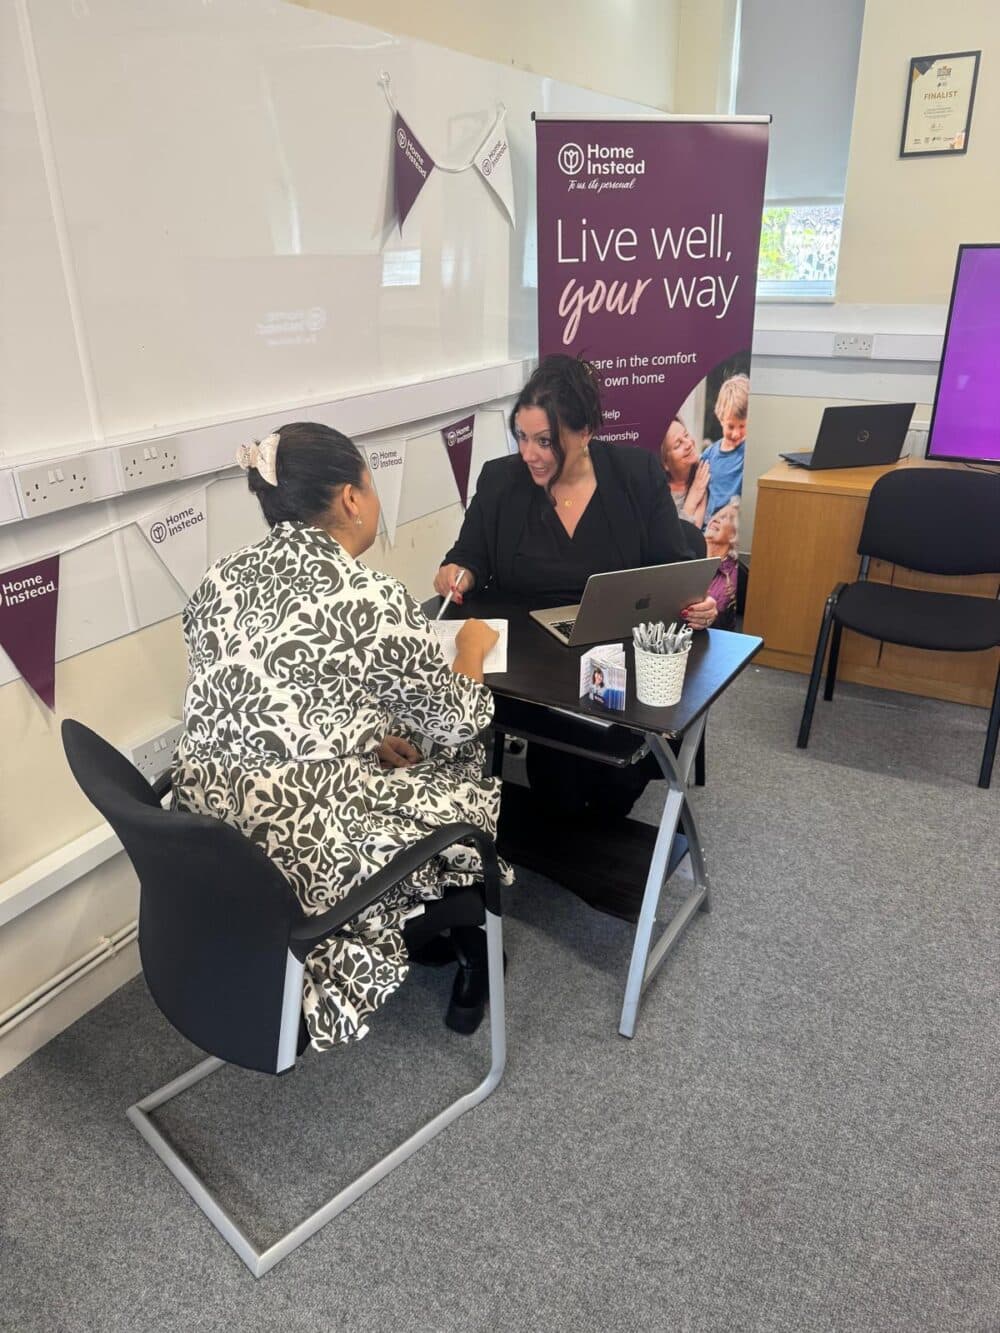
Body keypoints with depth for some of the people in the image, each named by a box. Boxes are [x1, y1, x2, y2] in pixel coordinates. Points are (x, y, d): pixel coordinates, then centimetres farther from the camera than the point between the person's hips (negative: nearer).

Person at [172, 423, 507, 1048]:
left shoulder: (220, 580, 2)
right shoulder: (375, 600, -18)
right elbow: (457, 721, -4)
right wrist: (473, 646, 15)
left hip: (214, 840, 7)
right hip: (308, 854, -7)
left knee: (403, 765, 29)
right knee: (475, 780, 20)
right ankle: (471, 962, 39)